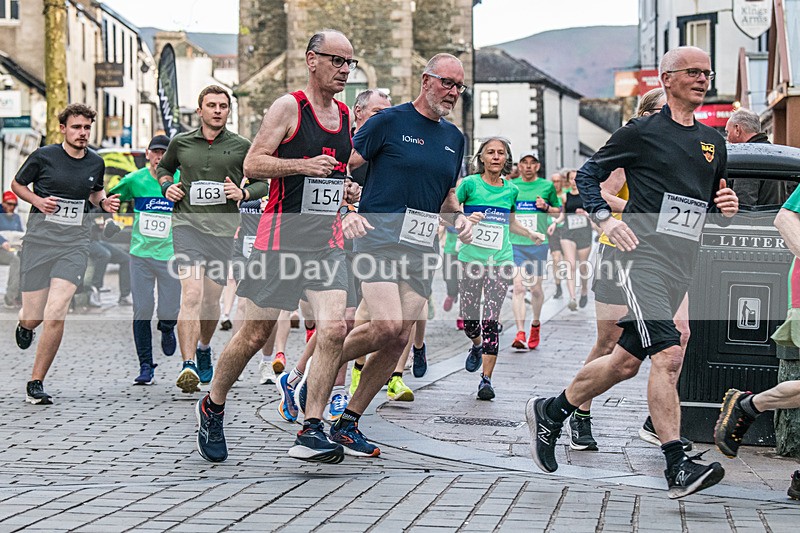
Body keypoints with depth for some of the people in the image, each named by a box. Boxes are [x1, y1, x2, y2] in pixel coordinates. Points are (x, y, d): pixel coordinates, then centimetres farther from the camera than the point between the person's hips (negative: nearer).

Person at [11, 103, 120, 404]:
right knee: (33, 316, 1)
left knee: (56, 313, -15)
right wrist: (38, 201, -8)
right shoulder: (43, 157, -3)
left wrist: (104, 202, 5)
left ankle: (36, 383, -3)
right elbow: (17, 184, 11)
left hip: (75, 245, 1)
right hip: (39, 241, -1)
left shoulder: (96, 163, 7)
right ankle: (25, 325, 43)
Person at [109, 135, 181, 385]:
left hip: (170, 255, -1)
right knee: (142, 312, -3)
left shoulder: (181, 180, -2)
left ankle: (167, 330, 36)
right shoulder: (134, 180, 0)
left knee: (169, 313, -2)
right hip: (141, 254, 1)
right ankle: (146, 367, 7)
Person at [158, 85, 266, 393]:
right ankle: (188, 366, -23)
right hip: (187, 225, -1)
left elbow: (264, 182, 12)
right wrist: (167, 186, 6)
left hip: (223, 229, 1)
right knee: (191, 294, -18)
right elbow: (164, 167, 26)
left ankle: (204, 349, 40)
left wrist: (243, 193, -7)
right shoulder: (181, 143, 7)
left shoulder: (242, 147, 4)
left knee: (211, 300, 10)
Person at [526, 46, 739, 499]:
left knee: (625, 363, 10)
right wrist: (605, 219, -10)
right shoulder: (642, 132, -1)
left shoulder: (713, 142, 17)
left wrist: (728, 209, 3)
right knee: (669, 355, -20)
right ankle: (678, 468, -20)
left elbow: (717, 209, 26)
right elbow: (588, 175, 5)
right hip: (643, 255, -7)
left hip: (682, 267, 7)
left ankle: (550, 412, 30)